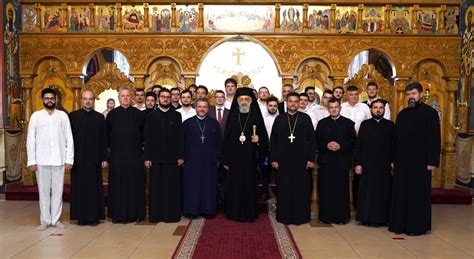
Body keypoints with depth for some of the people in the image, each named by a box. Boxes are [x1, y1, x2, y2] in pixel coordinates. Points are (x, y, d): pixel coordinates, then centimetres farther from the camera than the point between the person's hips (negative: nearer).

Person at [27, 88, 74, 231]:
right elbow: (30, 140, 3)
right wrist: (31, 161, -3)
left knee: (58, 190, 6)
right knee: (43, 191, 7)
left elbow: (69, 139, 2)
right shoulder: (36, 116, 4)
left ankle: (55, 219, 16)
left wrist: (69, 159, -3)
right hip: (41, 160, 0)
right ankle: (45, 220, 17)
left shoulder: (63, 115, 3)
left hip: (59, 159, 0)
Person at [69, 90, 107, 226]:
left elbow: (104, 139, 5)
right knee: (79, 187, 5)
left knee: (94, 187, 3)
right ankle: (81, 216, 14)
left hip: (94, 158, 1)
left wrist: (104, 158, 0)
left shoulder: (99, 117, 6)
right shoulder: (72, 116, 3)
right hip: (78, 158, 0)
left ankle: (94, 216, 11)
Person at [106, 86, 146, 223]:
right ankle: (118, 214, 11)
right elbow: (107, 135, 10)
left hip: (134, 155, 0)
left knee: (134, 183, 3)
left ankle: (134, 213, 13)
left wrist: (139, 145, 2)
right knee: (118, 184, 3)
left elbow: (143, 134, 6)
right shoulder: (112, 114, 5)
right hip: (117, 154, 1)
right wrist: (112, 146, 6)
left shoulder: (138, 114, 3)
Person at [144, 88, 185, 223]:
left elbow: (180, 137, 3)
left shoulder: (176, 115, 6)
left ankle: (172, 214, 11)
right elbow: (147, 138, 4)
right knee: (156, 187, 4)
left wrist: (181, 156, -3)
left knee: (172, 187, 2)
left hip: (172, 157, 0)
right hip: (156, 157, 0)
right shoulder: (151, 116, 7)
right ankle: (156, 214, 13)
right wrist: (147, 157, -3)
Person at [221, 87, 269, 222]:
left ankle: (250, 214, 17)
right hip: (234, 158, 1)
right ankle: (234, 213, 19)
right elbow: (226, 139, 3)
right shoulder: (232, 117, 4)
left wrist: (258, 139, -18)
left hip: (250, 158, -1)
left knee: (249, 185, 5)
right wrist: (225, 160, 0)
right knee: (234, 185, 7)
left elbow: (264, 137, 5)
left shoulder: (256, 117, 1)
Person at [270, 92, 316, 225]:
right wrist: (273, 159, 0)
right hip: (283, 160, 1)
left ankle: (300, 216, 16)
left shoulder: (306, 118, 3)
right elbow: (273, 140, 6)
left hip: (301, 160, -1)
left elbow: (311, 139, 1)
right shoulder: (279, 119, 7)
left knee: (301, 189, 5)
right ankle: (284, 216, 16)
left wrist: (311, 159, -4)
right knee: (284, 189, 6)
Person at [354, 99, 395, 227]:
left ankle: (381, 218, 14)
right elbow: (359, 145, 2)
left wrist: (393, 162, -5)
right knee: (367, 192, 3)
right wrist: (358, 163, -4)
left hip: (384, 166, 0)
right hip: (367, 165, 0)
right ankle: (367, 218, 12)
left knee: (383, 192, 4)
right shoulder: (365, 124, 5)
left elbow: (394, 145, 3)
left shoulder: (390, 125, 6)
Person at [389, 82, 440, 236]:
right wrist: (393, 159, 9)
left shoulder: (430, 113, -4)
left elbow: (435, 139, -8)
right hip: (403, 161, 5)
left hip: (421, 161, -5)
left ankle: (419, 226, 14)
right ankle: (401, 223, 18)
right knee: (401, 192, 8)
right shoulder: (402, 114, 11)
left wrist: (433, 161, -14)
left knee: (419, 193, 3)